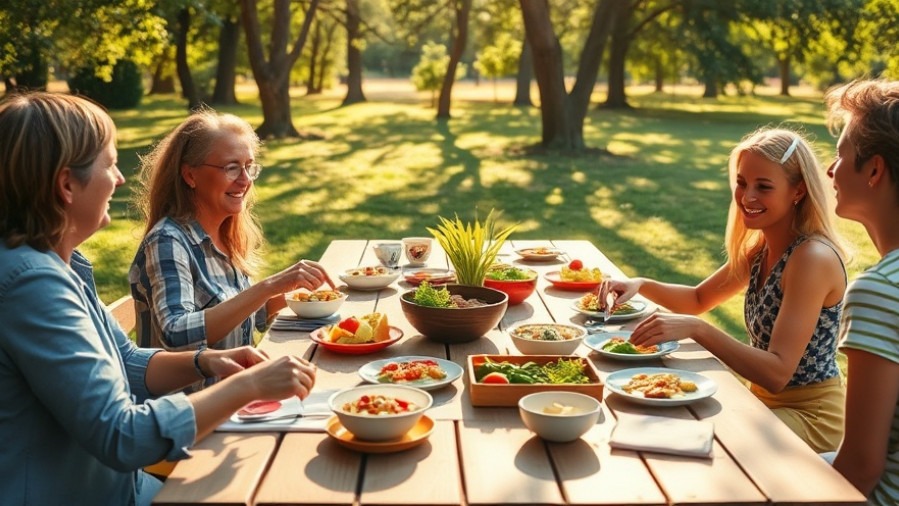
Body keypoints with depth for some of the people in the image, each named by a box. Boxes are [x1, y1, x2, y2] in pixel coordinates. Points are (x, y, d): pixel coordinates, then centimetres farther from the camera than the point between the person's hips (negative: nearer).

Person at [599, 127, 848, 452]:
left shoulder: (813, 258, -24)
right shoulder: (759, 248, 2)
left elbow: (777, 373, -30)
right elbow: (699, 299, 17)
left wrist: (696, 329, -38)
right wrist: (641, 285, -2)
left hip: (807, 416, -7)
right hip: (763, 399, 7)